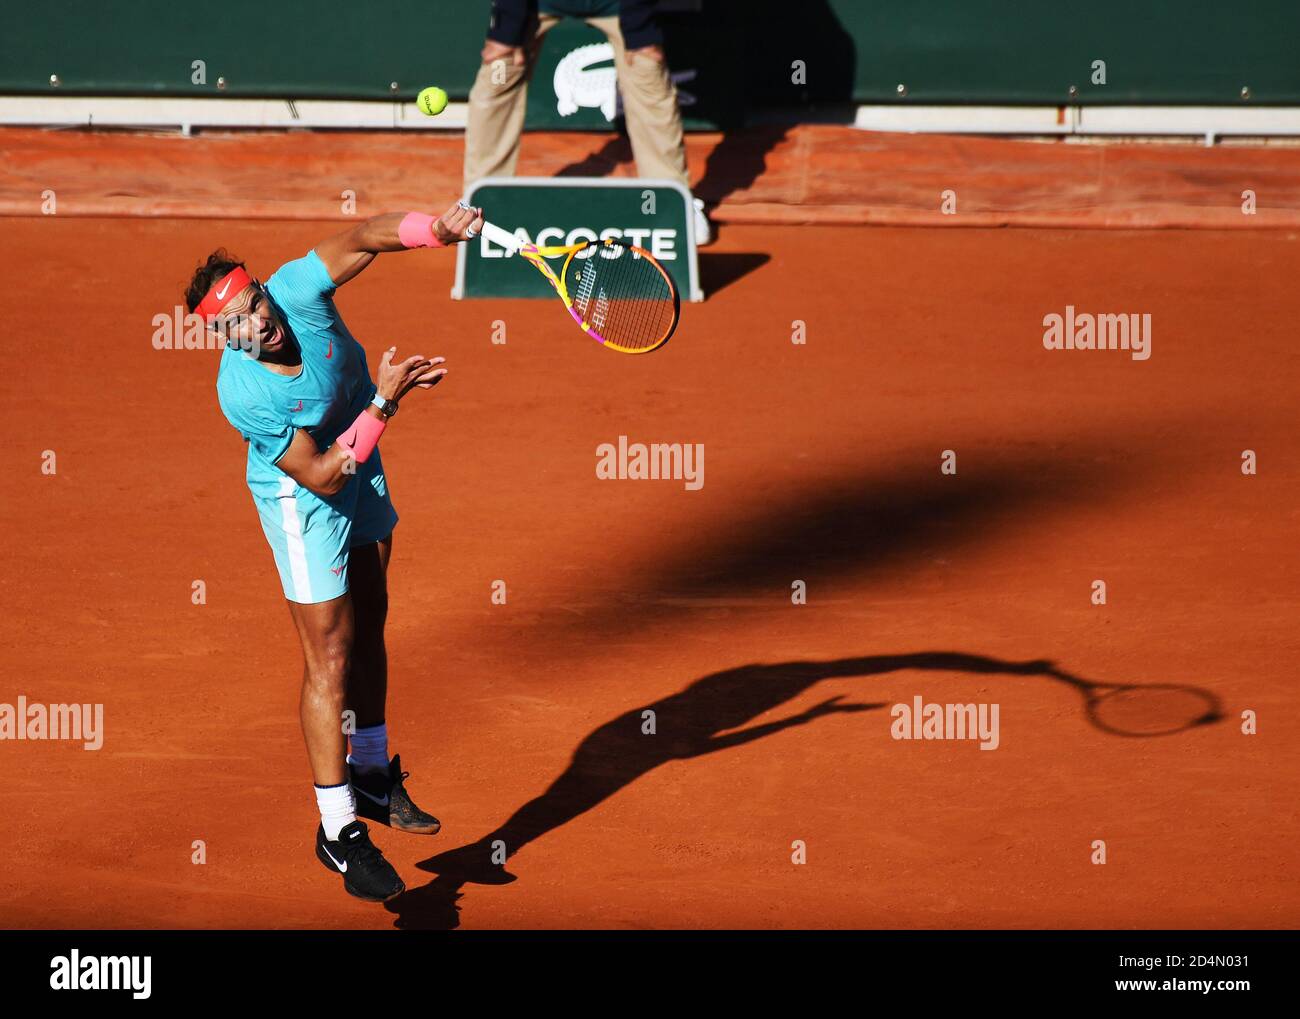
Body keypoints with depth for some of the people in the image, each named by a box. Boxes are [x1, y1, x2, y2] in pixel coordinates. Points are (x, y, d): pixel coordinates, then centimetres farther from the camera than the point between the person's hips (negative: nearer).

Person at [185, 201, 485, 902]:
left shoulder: (297, 290, -24)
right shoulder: (241, 394, -34)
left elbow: (364, 238, -26)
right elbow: (323, 476, -29)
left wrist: (430, 229, -45)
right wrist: (383, 404, -33)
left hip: (361, 461, 6)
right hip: (304, 500, -6)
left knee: (368, 626, 19)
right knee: (331, 654, -6)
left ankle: (371, 774, 37)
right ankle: (338, 831, 1)